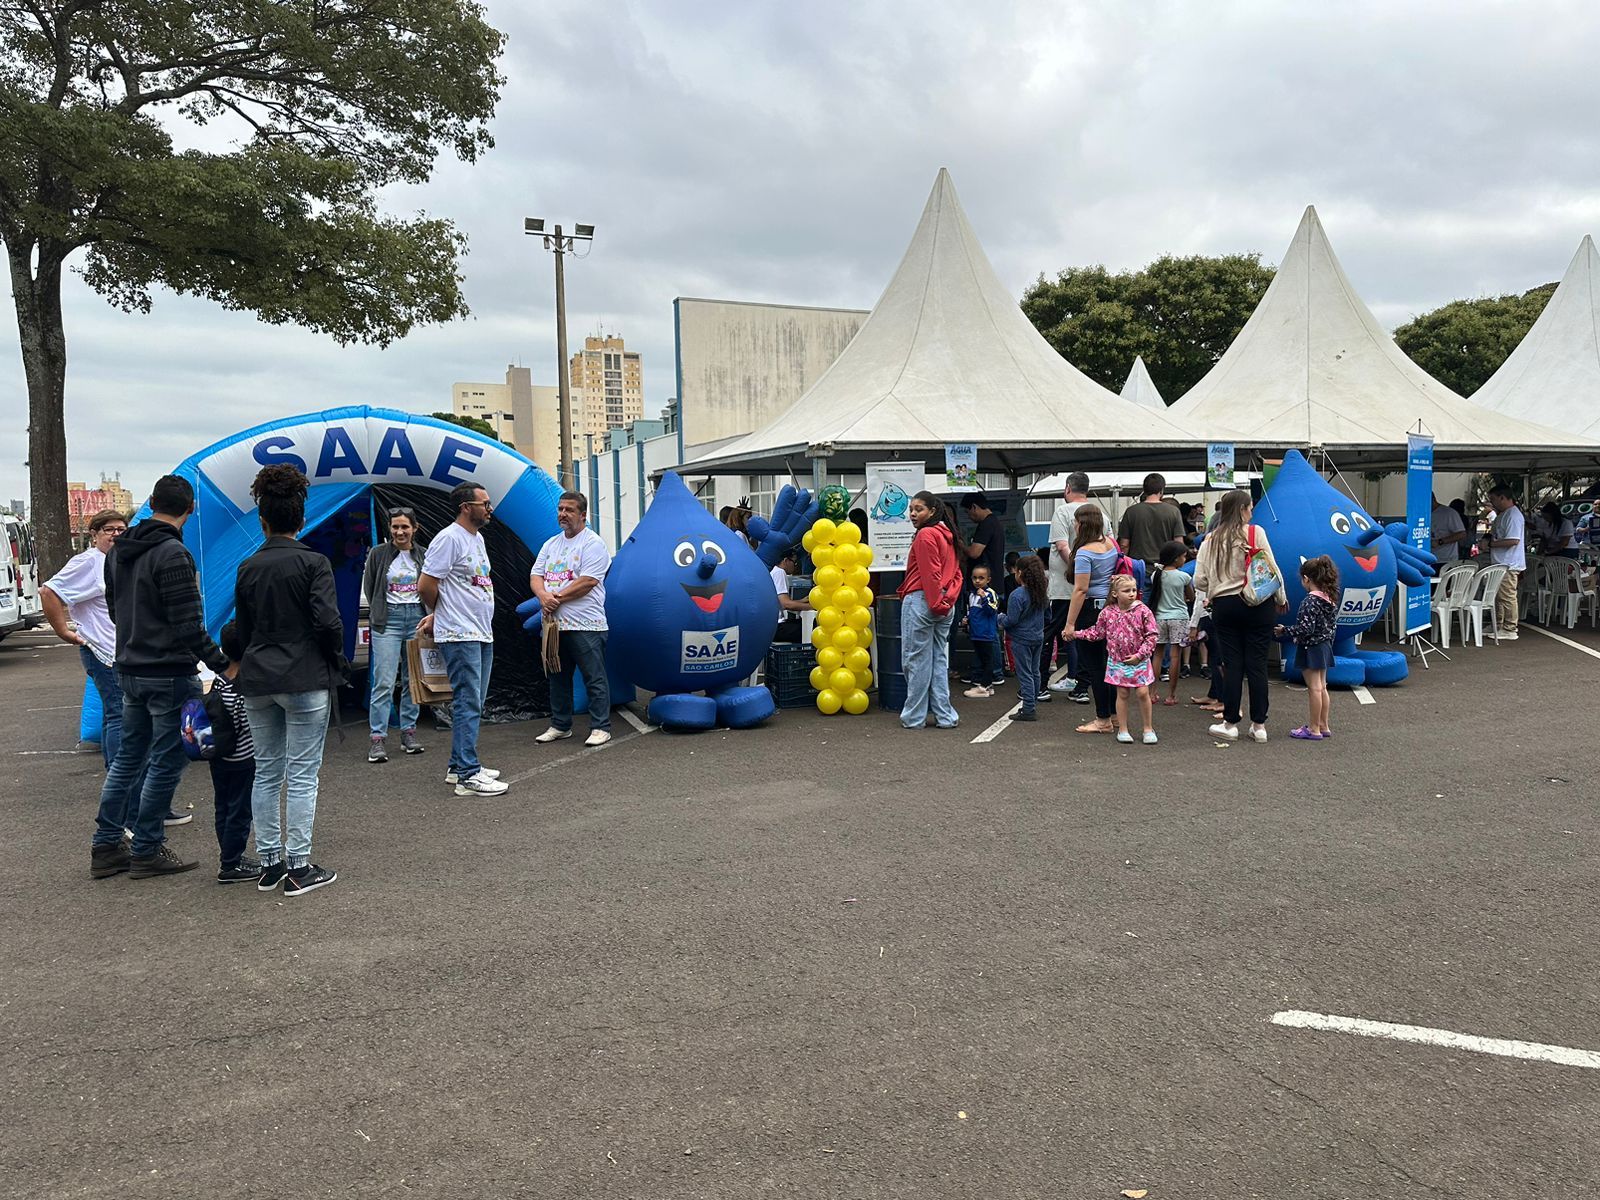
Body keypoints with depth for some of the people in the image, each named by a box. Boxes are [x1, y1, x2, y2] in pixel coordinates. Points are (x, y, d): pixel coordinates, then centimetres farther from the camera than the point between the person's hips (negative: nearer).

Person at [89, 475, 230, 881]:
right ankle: (147, 851, 10)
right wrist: (223, 664, -19)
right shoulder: (173, 554, -18)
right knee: (166, 761, 2)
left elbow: (115, 610, 20)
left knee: (127, 756, 17)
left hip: (130, 669, 9)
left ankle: (105, 846, 22)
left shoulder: (117, 551, 10)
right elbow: (189, 627, -22)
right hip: (170, 674, -9)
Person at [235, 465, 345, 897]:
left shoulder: (247, 568, 6)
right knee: (302, 774, 0)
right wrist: (337, 664, 0)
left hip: (257, 682, 5)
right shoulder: (313, 563, -9)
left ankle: (270, 863, 18)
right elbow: (329, 622, -15)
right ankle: (298, 868, 3)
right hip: (305, 681, -5)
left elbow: (243, 629, 12)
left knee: (267, 772, 13)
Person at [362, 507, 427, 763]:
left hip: (417, 617, 3)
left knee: (413, 680, 7)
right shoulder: (378, 554, 1)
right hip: (387, 620, -2)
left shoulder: (423, 555, 5)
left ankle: (409, 733, 16)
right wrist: (377, 615, 9)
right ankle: (378, 739, -6)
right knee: (384, 681, -8)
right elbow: (369, 588, 8)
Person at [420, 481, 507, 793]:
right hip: (460, 636, -9)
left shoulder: (477, 538, 16)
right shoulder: (449, 538, -14)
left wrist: (436, 616, 15)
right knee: (468, 704, -8)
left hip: (482, 634, 9)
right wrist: (438, 613, 3)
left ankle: (458, 766, 23)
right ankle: (468, 775, -5)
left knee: (472, 703, 14)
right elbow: (426, 585, -15)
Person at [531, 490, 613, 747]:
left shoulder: (592, 543, -6)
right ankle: (560, 726, 25)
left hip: (585, 625, -7)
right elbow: (536, 575, 11)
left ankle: (600, 728, 3)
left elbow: (588, 581, -16)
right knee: (558, 677, 15)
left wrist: (557, 598, -14)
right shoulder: (551, 544, 17)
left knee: (595, 678, -4)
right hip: (553, 624, 8)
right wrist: (544, 595, -11)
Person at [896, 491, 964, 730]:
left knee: (916, 661, -1)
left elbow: (931, 574, -17)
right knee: (939, 661, 12)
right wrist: (948, 600, 4)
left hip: (921, 602, -9)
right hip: (945, 606, 9)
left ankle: (914, 717, 5)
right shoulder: (949, 535, 15)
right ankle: (945, 716, 13)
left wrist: (935, 603, -13)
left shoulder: (926, 535, -11)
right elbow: (956, 573, 13)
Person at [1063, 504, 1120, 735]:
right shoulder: (1112, 544, 6)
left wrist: (1070, 623, -17)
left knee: (1093, 666, 1)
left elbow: (1081, 590, -20)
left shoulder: (1084, 552, -17)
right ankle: (1114, 713, 24)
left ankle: (1103, 720, 5)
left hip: (1091, 610, -8)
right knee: (1108, 662, 16)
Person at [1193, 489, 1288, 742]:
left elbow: (1199, 581, 0)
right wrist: (1281, 598, 9)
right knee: (1257, 665, 3)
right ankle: (1259, 726, 8)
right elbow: (1271, 569, -4)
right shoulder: (1256, 532, -4)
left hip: (1223, 606, 2)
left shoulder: (1210, 540, 3)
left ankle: (1230, 723, 10)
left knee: (1232, 665, 7)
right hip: (1257, 606, -2)